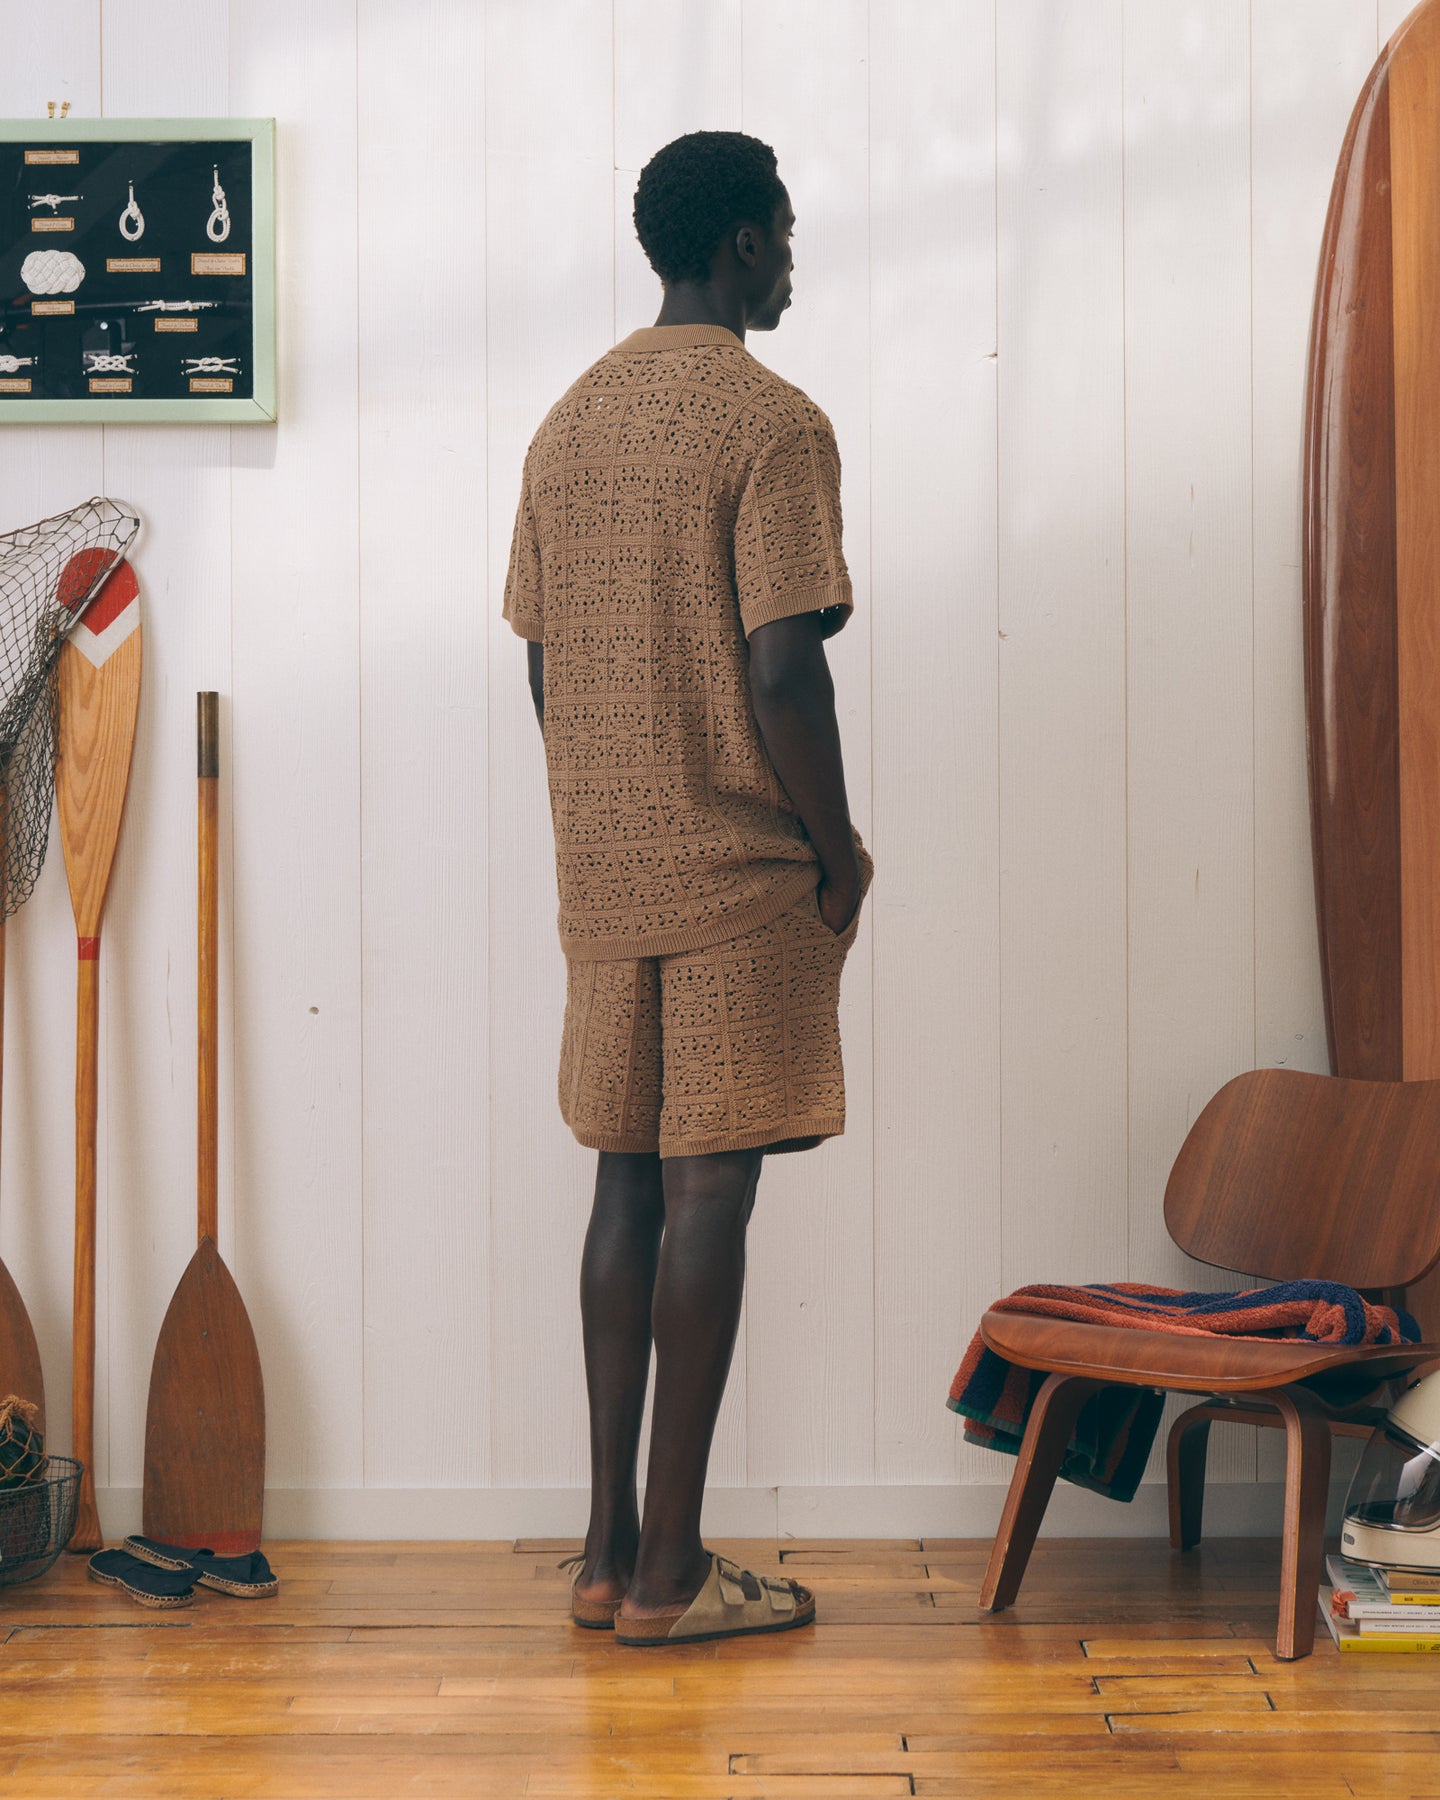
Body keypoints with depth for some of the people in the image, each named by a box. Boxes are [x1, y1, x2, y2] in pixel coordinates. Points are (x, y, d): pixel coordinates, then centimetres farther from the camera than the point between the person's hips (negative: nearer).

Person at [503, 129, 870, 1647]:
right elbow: (782, 673, -18)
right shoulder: (770, 424, -11)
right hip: (739, 873, -7)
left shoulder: (568, 423, 12)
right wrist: (840, 848, -7)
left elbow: (544, 665, 14)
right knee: (708, 1195, -2)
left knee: (628, 1187, 11)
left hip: (602, 876, 7)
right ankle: (668, 1573, 3)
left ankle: (610, 1550, 16)